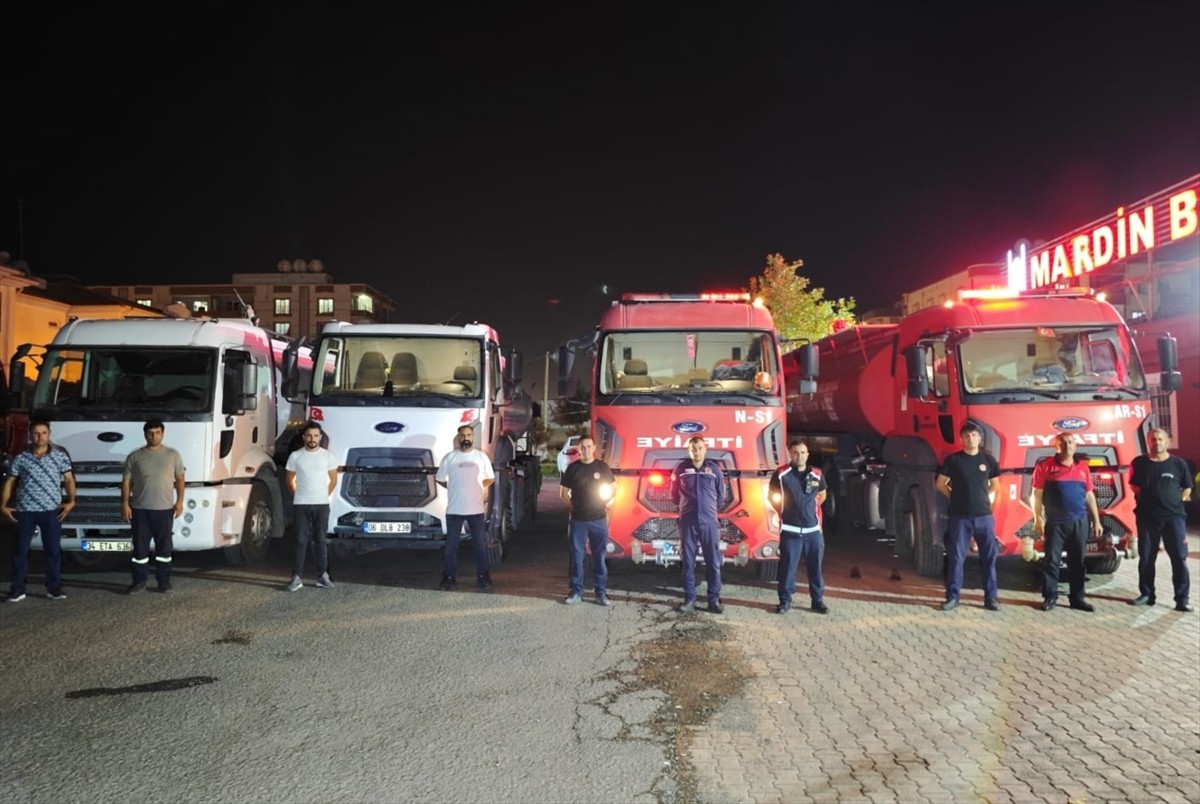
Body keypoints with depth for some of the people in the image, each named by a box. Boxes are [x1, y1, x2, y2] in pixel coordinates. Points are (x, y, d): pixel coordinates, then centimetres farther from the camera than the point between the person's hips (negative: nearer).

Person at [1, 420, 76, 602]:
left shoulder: (60, 455, 2)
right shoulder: (21, 458, 4)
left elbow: (69, 479, 5)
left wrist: (71, 501, -6)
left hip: (51, 510, 0)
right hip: (25, 511, 1)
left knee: (53, 549, 4)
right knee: (20, 549, 3)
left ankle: (54, 588, 12)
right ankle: (17, 589, 10)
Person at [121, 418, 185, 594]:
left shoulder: (172, 455, 5)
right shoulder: (135, 456, 3)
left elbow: (179, 479, 7)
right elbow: (126, 482, 5)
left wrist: (179, 501, -2)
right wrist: (125, 503, -3)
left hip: (164, 509, 0)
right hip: (140, 509, 0)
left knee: (164, 546, 5)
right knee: (140, 546, 4)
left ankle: (164, 581, 13)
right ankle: (139, 581, 13)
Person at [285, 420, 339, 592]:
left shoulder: (328, 456, 0)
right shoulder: (295, 456, 0)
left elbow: (333, 480, 9)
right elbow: (290, 480, 11)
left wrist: (323, 496, 9)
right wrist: (299, 496, 12)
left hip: (322, 504, 0)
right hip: (301, 505, 0)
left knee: (321, 540, 5)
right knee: (301, 541, 0)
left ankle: (323, 576, 11)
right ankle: (297, 577, 1)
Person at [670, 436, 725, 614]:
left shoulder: (714, 469, 3)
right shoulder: (681, 469, 2)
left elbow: (721, 496, 13)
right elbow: (674, 495, 13)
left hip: (710, 522, 0)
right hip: (687, 522, 0)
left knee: (713, 562, 2)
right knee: (688, 562, 4)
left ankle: (714, 600, 9)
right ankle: (689, 599, 11)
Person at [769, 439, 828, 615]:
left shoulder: (817, 475, 3)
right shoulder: (781, 474, -5)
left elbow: (822, 494, 21)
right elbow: (772, 496, 8)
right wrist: (784, 512, 6)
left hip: (813, 529, 2)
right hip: (790, 529, -2)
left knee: (815, 566, 8)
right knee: (787, 566, 1)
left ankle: (818, 600, 19)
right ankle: (785, 600, 12)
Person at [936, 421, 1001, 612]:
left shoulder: (988, 460, 6)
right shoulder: (953, 460, -1)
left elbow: (995, 485, 18)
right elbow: (941, 484, 6)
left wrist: (987, 498, 6)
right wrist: (956, 497, 3)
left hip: (984, 516, 2)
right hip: (960, 516, -2)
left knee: (989, 557, 4)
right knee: (956, 556, -1)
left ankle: (991, 597, 12)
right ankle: (952, 596, 6)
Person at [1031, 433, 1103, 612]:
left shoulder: (1083, 468, 10)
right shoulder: (1045, 466, -3)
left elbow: (1089, 496, 15)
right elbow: (1037, 494, -3)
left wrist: (1096, 521, 13)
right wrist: (1038, 519, -9)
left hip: (1079, 522, 4)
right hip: (1055, 522, -4)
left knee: (1077, 562, 8)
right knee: (1051, 560, -1)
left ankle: (1077, 598, 15)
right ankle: (1049, 597, 6)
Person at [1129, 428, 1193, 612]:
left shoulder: (1178, 464, 1)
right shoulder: (1139, 463, 3)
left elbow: (1187, 488, 11)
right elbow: (1134, 486, 15)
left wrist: (1178, 501, -1)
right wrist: (1145, 500, 4)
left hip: (1174, 516, -1)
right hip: (1147, 517, 1)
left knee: (1179, 558, -4)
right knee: (1146, 558, 7)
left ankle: (1182, 599, 0)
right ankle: (1146, 594, 18)